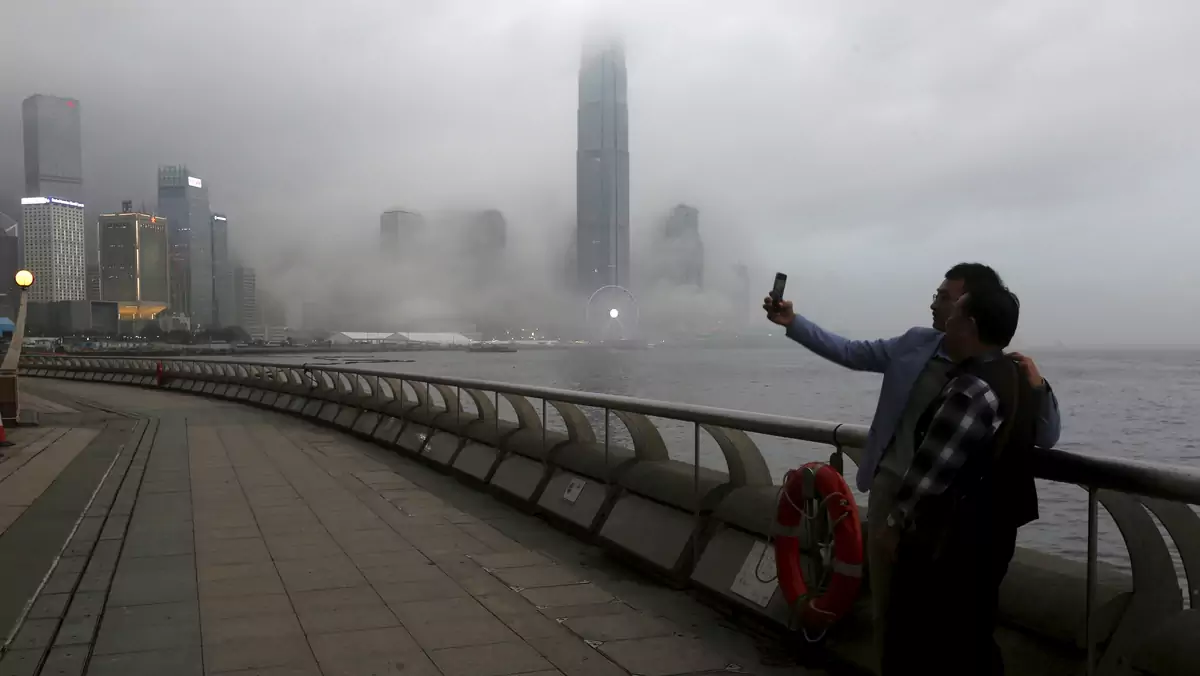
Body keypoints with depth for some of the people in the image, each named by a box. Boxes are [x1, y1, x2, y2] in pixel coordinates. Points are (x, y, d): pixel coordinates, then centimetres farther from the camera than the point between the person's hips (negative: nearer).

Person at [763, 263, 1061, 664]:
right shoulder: (915, 343, 1)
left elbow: (1045, 439, -9)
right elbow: (850, 353, 8)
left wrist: (1038, 387, -26)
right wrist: (793, 322, 4)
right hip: (888, 485, 4)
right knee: (884, 597, 15)